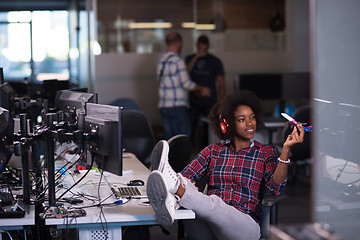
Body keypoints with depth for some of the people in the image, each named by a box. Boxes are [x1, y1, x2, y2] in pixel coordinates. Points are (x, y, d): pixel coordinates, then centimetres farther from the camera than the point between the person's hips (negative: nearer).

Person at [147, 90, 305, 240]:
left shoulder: (266, 152, 13)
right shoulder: (213, 151, 20)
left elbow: (276, 188, -6)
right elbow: (186, 175, 6)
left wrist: (286, 149, -19)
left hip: (245, 224, -2)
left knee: (213, 204, -38)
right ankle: (172, 202, -63)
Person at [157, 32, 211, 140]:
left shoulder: (161, 60, 12)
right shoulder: (177, 60, -12)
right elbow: (186, 83, -15)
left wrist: (196, 90, 22)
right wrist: (202, 89, 3)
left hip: (163, 106, 7)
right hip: (178, 106, -7)